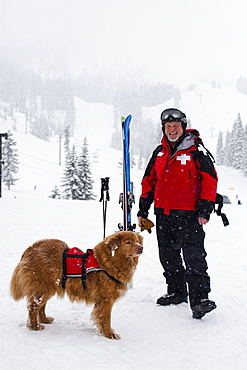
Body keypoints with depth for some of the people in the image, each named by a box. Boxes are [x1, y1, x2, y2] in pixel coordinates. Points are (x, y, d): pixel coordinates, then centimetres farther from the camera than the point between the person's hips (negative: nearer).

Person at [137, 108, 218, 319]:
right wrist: (143, 210, 14)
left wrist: (205, 209, -14)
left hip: (189, 214, -6)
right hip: (163, 214, 7)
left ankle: (200, 298, -12)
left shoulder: (195, 149, -4)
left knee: (193, 256, -12)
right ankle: (177, 291, 27)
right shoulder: (159, 152, 14)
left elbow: (210, 179, -7)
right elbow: (149, 181, 18)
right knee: (168, 256, 13)